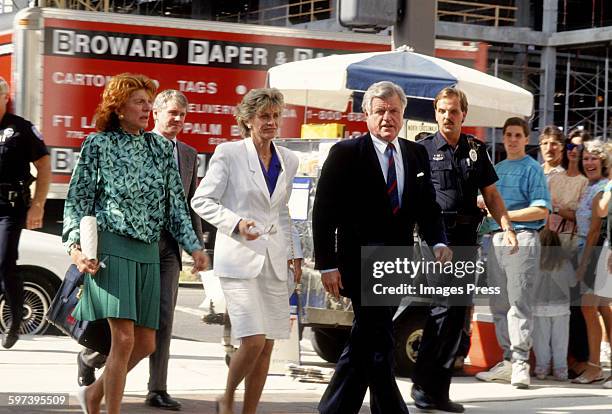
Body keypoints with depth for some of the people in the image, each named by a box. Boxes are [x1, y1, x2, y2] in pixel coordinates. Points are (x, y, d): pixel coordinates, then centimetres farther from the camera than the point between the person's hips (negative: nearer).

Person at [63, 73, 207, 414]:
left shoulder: (161, 147, 12)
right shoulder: (98, 144, 0)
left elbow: (177, 202, 14)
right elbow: (77, 200, 2)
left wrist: (194, 246, 6)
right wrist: (76, 246, -11)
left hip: (149, 253, 5)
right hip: (112, 248, -5)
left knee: (146, 344, 5)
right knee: (124, 338, -15)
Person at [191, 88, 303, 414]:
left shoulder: (288, 160, 12)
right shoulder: (228, 154, -4)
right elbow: (201, 201, -4)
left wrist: (295, 252, 14)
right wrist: (235, 223, -18)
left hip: (274, 261, 6)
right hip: (239, 257, -5)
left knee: (266, 346, 4)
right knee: (253, 341, -13)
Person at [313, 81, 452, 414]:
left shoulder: (417, 154, 10)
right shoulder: (346, 153, -6)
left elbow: (427, 207, 12)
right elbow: (323, 212, -7)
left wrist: (437, 242, -8)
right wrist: (326, 264, -13)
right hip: (361, 261, -6)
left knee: (364, 344, 12)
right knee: (380, 346, -7)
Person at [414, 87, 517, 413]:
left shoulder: (476, 150, 14)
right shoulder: (424, 149, 1)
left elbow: (491, 195, 17)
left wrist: (507, 227, 5)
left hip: (467, 238, 5)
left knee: (460, 313, 6)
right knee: (443, 307, -13)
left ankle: (439, 388, 14)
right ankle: (422, 383, -4)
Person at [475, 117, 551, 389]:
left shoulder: (532, 169, 0)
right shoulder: (496, 169, 20)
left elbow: (542, 210, -9)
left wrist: (504, 214, -12)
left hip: (522, 237, -7)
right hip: (497, 239, 7)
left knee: (520, 303, -10)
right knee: (499, 304, 7)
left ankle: (521, 363, -10)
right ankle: (508, 360, 13)